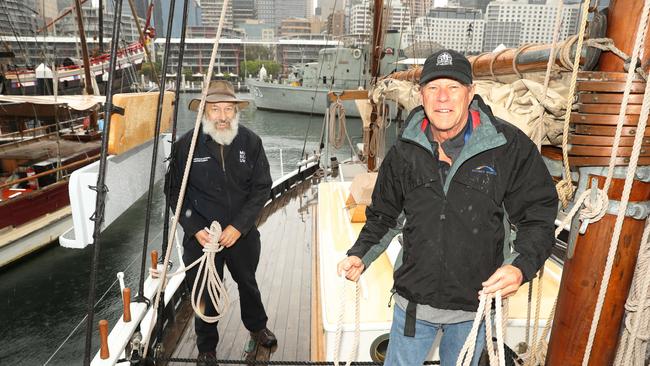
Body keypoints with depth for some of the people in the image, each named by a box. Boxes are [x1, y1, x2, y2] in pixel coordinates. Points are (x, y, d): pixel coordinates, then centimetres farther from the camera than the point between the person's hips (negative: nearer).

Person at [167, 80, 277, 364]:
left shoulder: (251, 142, -9)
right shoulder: (186, 145, -11)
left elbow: (262, 188, -7)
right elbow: (175, 192, -3)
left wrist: (238, 226, -15)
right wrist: (195, 229, -13)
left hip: (242, 233, 1)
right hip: (200, 235, -1)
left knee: (248, 283, 23)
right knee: (205, 293, 14)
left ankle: (257, 327, 51)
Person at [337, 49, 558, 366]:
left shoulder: (509, 146, -14)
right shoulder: (405, 152, -5)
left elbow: (538, 217, -7)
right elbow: (382, 215, 7)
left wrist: (521, 266, -25)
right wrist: (360, 255, -7)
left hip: (474, 306, -1)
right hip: (413, 301, 1)